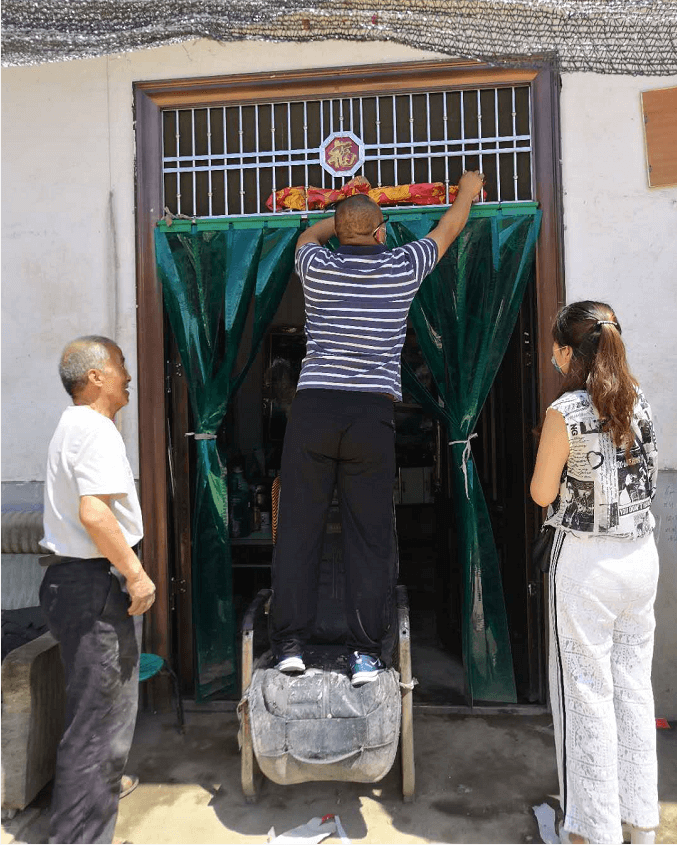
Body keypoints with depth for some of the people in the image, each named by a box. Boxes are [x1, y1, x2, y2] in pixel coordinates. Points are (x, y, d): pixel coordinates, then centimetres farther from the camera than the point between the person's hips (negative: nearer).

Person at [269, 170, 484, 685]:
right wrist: (468, 190, 46)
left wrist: (348, 218, 47)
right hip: (373, 413, -1)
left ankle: (290, 643, 11)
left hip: (313, 406, 1)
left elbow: (310, 234, 34)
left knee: (298, 529, 6)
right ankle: (366, 653, 10)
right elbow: (449, 229, 27)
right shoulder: (403, 268, 6)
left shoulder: (317, 267, 7)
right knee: (370, 536, 4)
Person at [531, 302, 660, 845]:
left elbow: (542, 494, -8)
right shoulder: (639, 401, 3)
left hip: (586, 561, -6)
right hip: (642, 556, 7)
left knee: (587, 694, 6)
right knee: (634, 685, 17)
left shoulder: (565, 413, -16)